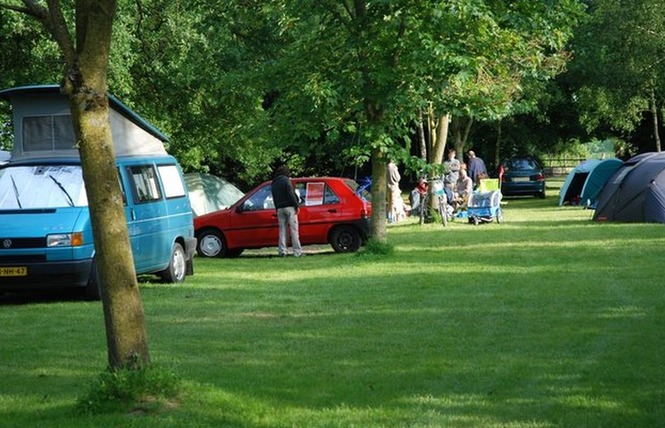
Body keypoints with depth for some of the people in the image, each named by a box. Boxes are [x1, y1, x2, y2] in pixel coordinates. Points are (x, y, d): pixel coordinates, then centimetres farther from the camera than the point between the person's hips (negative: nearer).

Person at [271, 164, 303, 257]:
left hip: (280, 208, 6)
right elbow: (291, 194, -13)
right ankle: (297, 251, -9)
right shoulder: (286, 180, -6)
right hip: (289, 207, -6)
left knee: (282, 230, 8)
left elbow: (274, 198, 17)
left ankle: (282, 251, 2)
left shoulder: (273, 183, 16)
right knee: (294, 229, -6)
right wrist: (296, 206, -10)